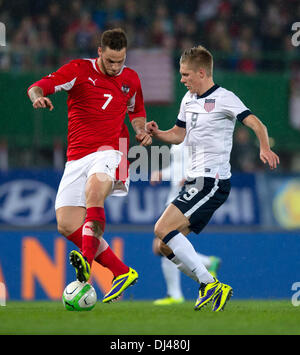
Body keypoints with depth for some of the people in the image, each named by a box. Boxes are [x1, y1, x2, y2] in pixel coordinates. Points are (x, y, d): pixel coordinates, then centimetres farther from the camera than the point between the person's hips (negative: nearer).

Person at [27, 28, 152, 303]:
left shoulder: (131, 79, 10)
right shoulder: (79, 70, 0)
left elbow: (137, 111, 28)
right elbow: (38, 87, -9)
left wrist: (141, 131, 7)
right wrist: (38, 96, -33)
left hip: (110, 151, -2)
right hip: (77, 156, 2)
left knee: (95, 186, -37)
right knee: (67, 225, -7)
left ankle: (87, 260, -46)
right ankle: (121, 272, 5)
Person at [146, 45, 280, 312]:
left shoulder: (224, 99, -10)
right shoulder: (189, 99, 15)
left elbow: (256, 124, -19)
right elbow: (178, 134, 26)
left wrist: (265, 149, -39)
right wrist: (157, 133, 5)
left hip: (213, 181, -9)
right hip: (195, 180, 9)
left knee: (163, 229, -20)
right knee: (165, 247, 5)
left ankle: (209, 283, -16)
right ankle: (215, 290, 9)